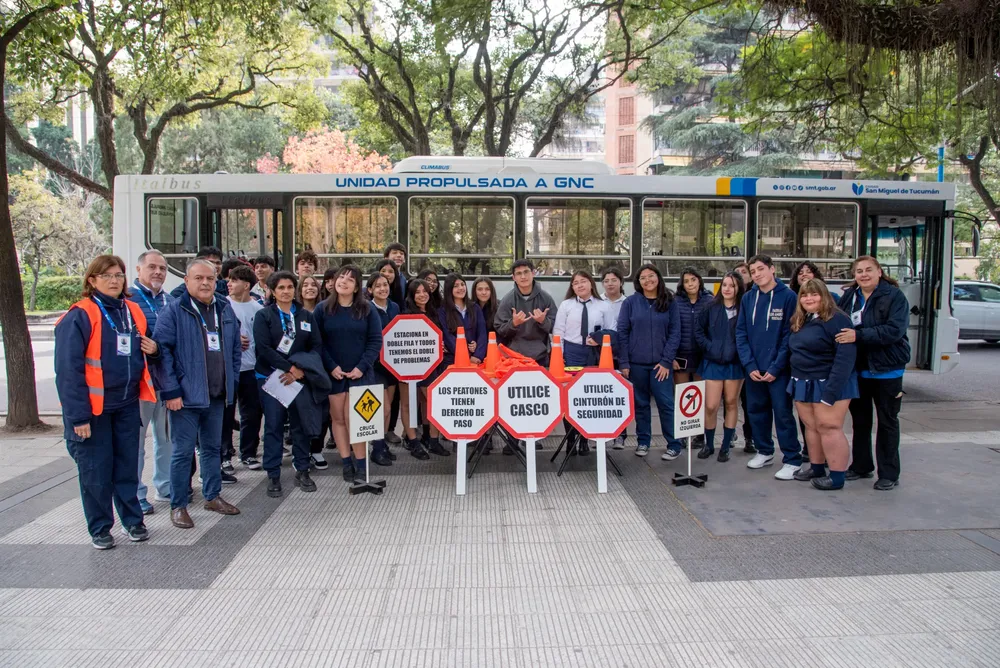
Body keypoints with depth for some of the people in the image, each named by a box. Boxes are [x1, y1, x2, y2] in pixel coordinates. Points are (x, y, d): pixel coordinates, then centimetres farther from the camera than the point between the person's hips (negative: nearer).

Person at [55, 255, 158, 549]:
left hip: (127, 404, 5)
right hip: (93, 407, -5)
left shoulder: (133, 312, 7)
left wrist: (153, 350, -2)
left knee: (128, 466, 13)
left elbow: (143, 353, 23)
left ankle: (133, 520, 26)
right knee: (96, 471, 6)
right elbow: (68, 369, -16)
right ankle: (100, 528, 20)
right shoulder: (80, 316, -12)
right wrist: (77, 416, -19)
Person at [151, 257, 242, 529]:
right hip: (186, 395, -6)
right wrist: (170, 391, -17)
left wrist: (231, 381, 10)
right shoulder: (173, 311, -9)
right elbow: (162, 351, -14)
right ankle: (178, 506, 13)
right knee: (183, 452, 1)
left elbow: (235, 348, 16)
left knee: (213, 447, 17)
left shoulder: (225, 310, 9)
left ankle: (213, 496, 30)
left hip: (217, 395, 6)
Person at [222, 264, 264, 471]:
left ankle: (248, 453, 23)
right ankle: (224, 456, 17)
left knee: (251, 413, 9)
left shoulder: (258, 308, 1)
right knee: (226, 414, 4)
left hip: (251, 368, 2)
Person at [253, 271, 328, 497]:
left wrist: (300, 370, -11)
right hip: (271, 377, -2)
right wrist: (289, 367, -16)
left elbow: (317, 347, 2)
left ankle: (302, 471, 19)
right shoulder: (263, 316, 0)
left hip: (301, 378, 2)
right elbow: (264, 348, -10)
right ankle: (273, 476, 9)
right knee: (274, 426, 1)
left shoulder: (306, 316, 8)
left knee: (301, 424, 6)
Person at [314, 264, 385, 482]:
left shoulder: (367, 309, 3)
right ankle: (346, 462, 13)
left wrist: (362, 367, -10)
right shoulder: (322, 309, 4)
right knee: (337, 417, 5)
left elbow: (375, 340, -1)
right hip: (333, 373, 2)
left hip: (359, 372, -1)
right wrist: (331, 367, -11)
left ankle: (361, 463, 0)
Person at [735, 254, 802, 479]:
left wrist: (776, 368, -14)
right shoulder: (748, 298, 6)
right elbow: (741, 333, 3)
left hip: (778, 369, -5)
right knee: (757, 410, 13)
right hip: (754, 369, 5)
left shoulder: (788, 297, -7)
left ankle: (792, 460, 8)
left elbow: (790, 335, -10)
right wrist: (749, 365, -7)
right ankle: (764, 452, 29)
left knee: (783, 413, -2)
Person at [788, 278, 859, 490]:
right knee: (811, 427, 13)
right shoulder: (800, 322, 13)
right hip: (803, 384, 8)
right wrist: (796, 381, 11)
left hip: (827, 384, -8)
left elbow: (845, 356, -21)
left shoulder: (837, 320, -14)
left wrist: (831, 389, -25)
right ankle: (816, 468, 24)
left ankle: (837, 477, 2)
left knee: (829, 428, -6)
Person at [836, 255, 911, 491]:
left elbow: (894, 330, -24)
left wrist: (859, 335, -30)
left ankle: (889, 473, 16)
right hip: (857, 368, 5)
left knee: (887, 421, 7)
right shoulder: (849, 296, 4)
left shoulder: (894, 296, -12)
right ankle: (861, 465, 29)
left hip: (886, 369, -5)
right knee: (860, 419, 15)